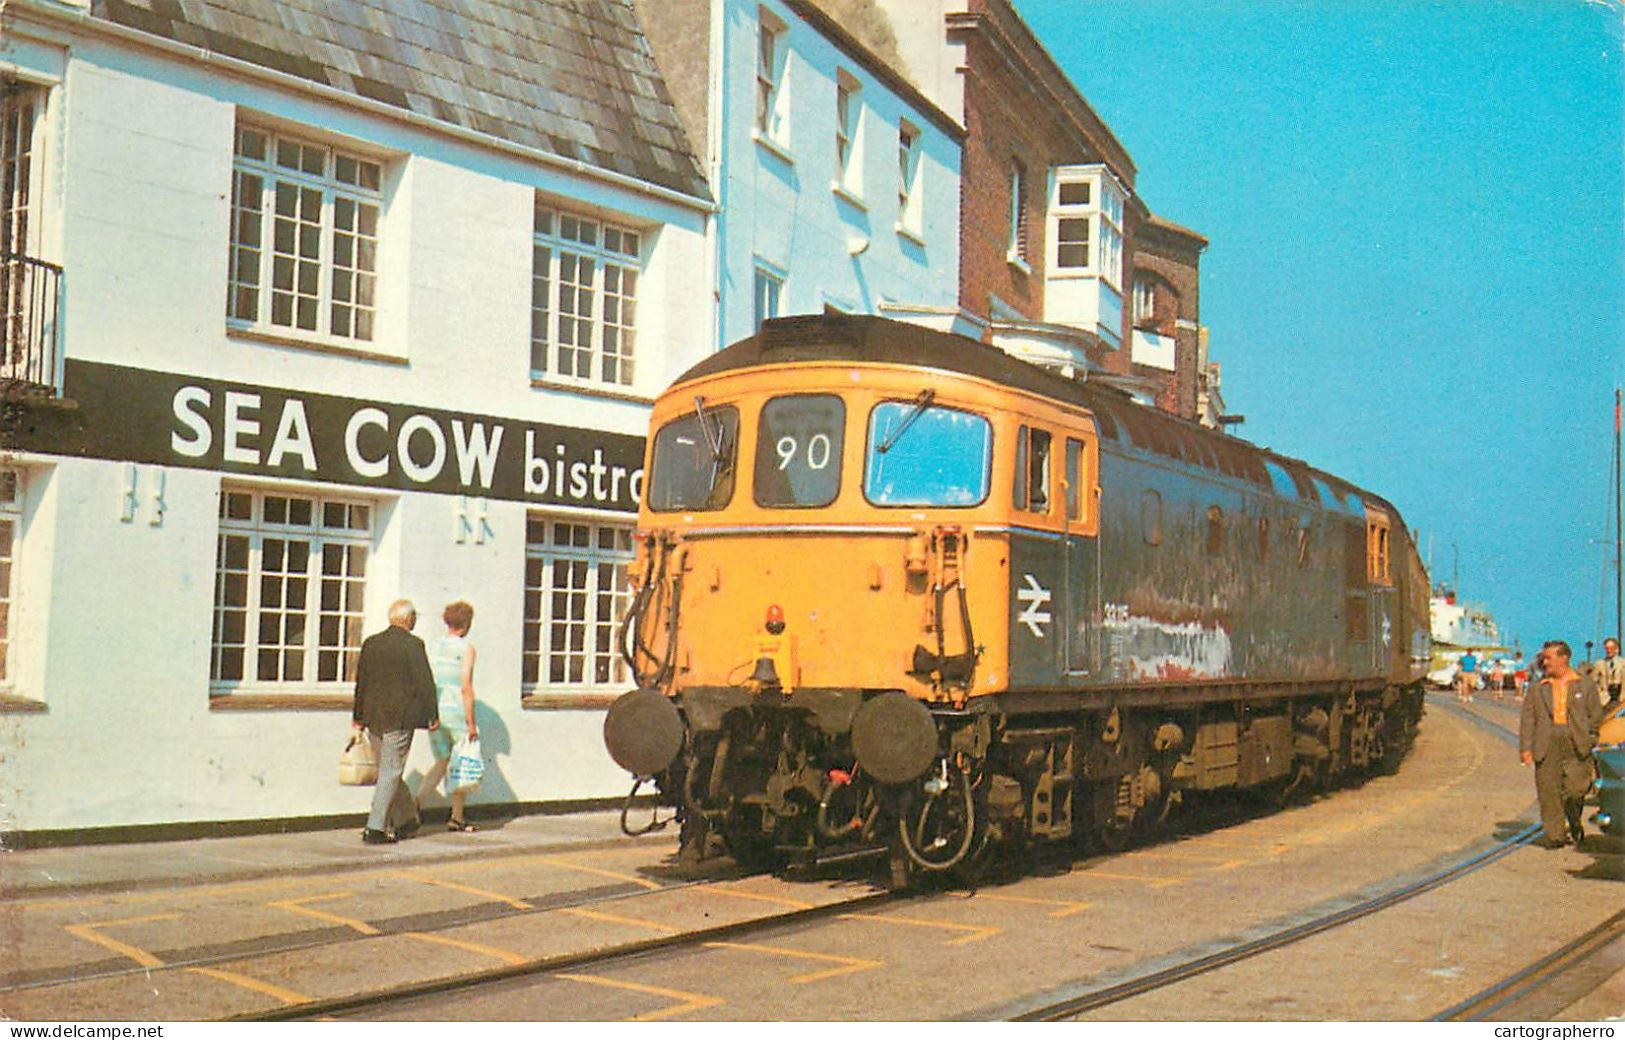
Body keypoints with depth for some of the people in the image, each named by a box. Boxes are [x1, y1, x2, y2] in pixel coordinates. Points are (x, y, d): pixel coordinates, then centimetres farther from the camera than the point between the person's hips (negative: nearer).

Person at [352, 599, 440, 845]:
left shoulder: (370, 643, 7)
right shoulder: (413, 644, -10)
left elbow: (361, 681, 12)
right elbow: (424, 682, -11)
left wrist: (358, 717, 19)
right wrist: (432, 716, -2)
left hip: (374, 717, 6)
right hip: (400, 717, -6)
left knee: (388, 770, 17)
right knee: (390, 772, -1)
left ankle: (407, 820, 28)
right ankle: (375, 829, -4)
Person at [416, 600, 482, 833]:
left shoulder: (433, 646, 7)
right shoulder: (466, 648, -9)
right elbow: (466, 687, -14)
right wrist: (471, 723, -11)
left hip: (434, 710, 5)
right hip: (457, 711, -5)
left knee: (441, 763, 14)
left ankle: (416, 803, -7)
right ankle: (457, 818, 15)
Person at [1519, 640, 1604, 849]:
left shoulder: (1586, 684, 10)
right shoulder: (1537, 689, 13)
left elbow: (1596, 714, 9)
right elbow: (1527, 719, 7)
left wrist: (1588, 739, -2)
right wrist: (1526, 747, -3)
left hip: (1576, 745, -2)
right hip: (1547, 745, 2)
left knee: (1576, 788, -5)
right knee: (1549, 792, -2)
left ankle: (1575, 826, 21)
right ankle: (1555, 835, 7)